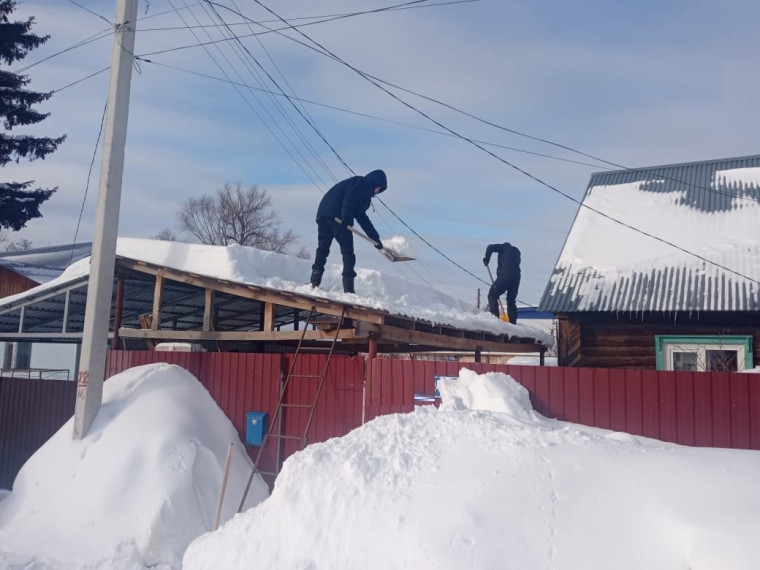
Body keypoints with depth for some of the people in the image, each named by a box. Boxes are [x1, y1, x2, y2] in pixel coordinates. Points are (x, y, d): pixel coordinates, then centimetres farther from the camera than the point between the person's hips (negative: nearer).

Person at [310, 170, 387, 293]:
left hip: (323, 213, 9)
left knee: (322, 248, 13)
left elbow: (361, 217, 32)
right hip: (337, 215, -9)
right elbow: (350, 196, -15)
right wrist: (346, 217, -22)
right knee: (347, 251, -4)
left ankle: (314, 283, 3)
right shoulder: (364, 183, 6)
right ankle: (348, 289, -6)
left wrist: (375, 238, 29)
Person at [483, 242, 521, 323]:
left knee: (492, 295, 2)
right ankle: (513, 322, 10)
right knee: (511, 300, 15)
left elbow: (490, 247, -2)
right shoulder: (516, 251, 30)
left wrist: (487, 258, 13)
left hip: (505, 275, -6)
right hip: (516, 277, 6)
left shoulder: (504, 247, 12)